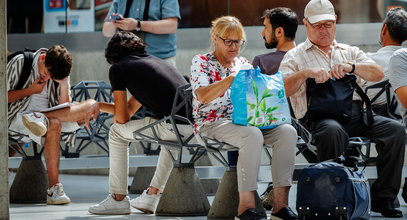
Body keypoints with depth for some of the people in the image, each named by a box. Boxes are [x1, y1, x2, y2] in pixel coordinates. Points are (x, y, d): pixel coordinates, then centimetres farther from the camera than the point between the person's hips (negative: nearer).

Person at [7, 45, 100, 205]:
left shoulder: (59, 73, 9)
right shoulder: (19, 63, -3)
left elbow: (64, 107, 4)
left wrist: (63, 84, -10)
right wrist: (30, 90, -9)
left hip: (47, 113, 5)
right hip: (18, 116, -5)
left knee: (91, 106, -18)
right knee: (53, 125, -38)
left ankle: (41, 119, -32)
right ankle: (53, 188, -40)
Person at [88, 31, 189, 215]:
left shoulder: (118, 68, 8)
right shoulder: (154, 61, 31)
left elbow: (122, 118, 11)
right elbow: (130, 109, 37)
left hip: (173, 126, -7)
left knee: (117, 132, 15)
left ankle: (118, 199, 18)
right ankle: (152, 196, 38)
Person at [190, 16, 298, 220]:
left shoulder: (243, 63, 20)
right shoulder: (201, 62, 4)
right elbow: (203, 96, -13)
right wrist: (232, 79, -22)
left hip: (246, 120, 6)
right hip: (213, 124, -6)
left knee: (287, 131, -23)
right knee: (252, 135, -38)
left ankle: (281, 201, -27)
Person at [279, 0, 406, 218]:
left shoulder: (349, 52, 25)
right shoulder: (295, 57, 14)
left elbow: (377, 74, 9)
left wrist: (351, 67, -8)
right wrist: (305, 73, -19)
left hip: (355, 114, 4)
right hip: (318, 116, -4)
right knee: (333, 131, -40)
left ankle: (383, 198, -19)